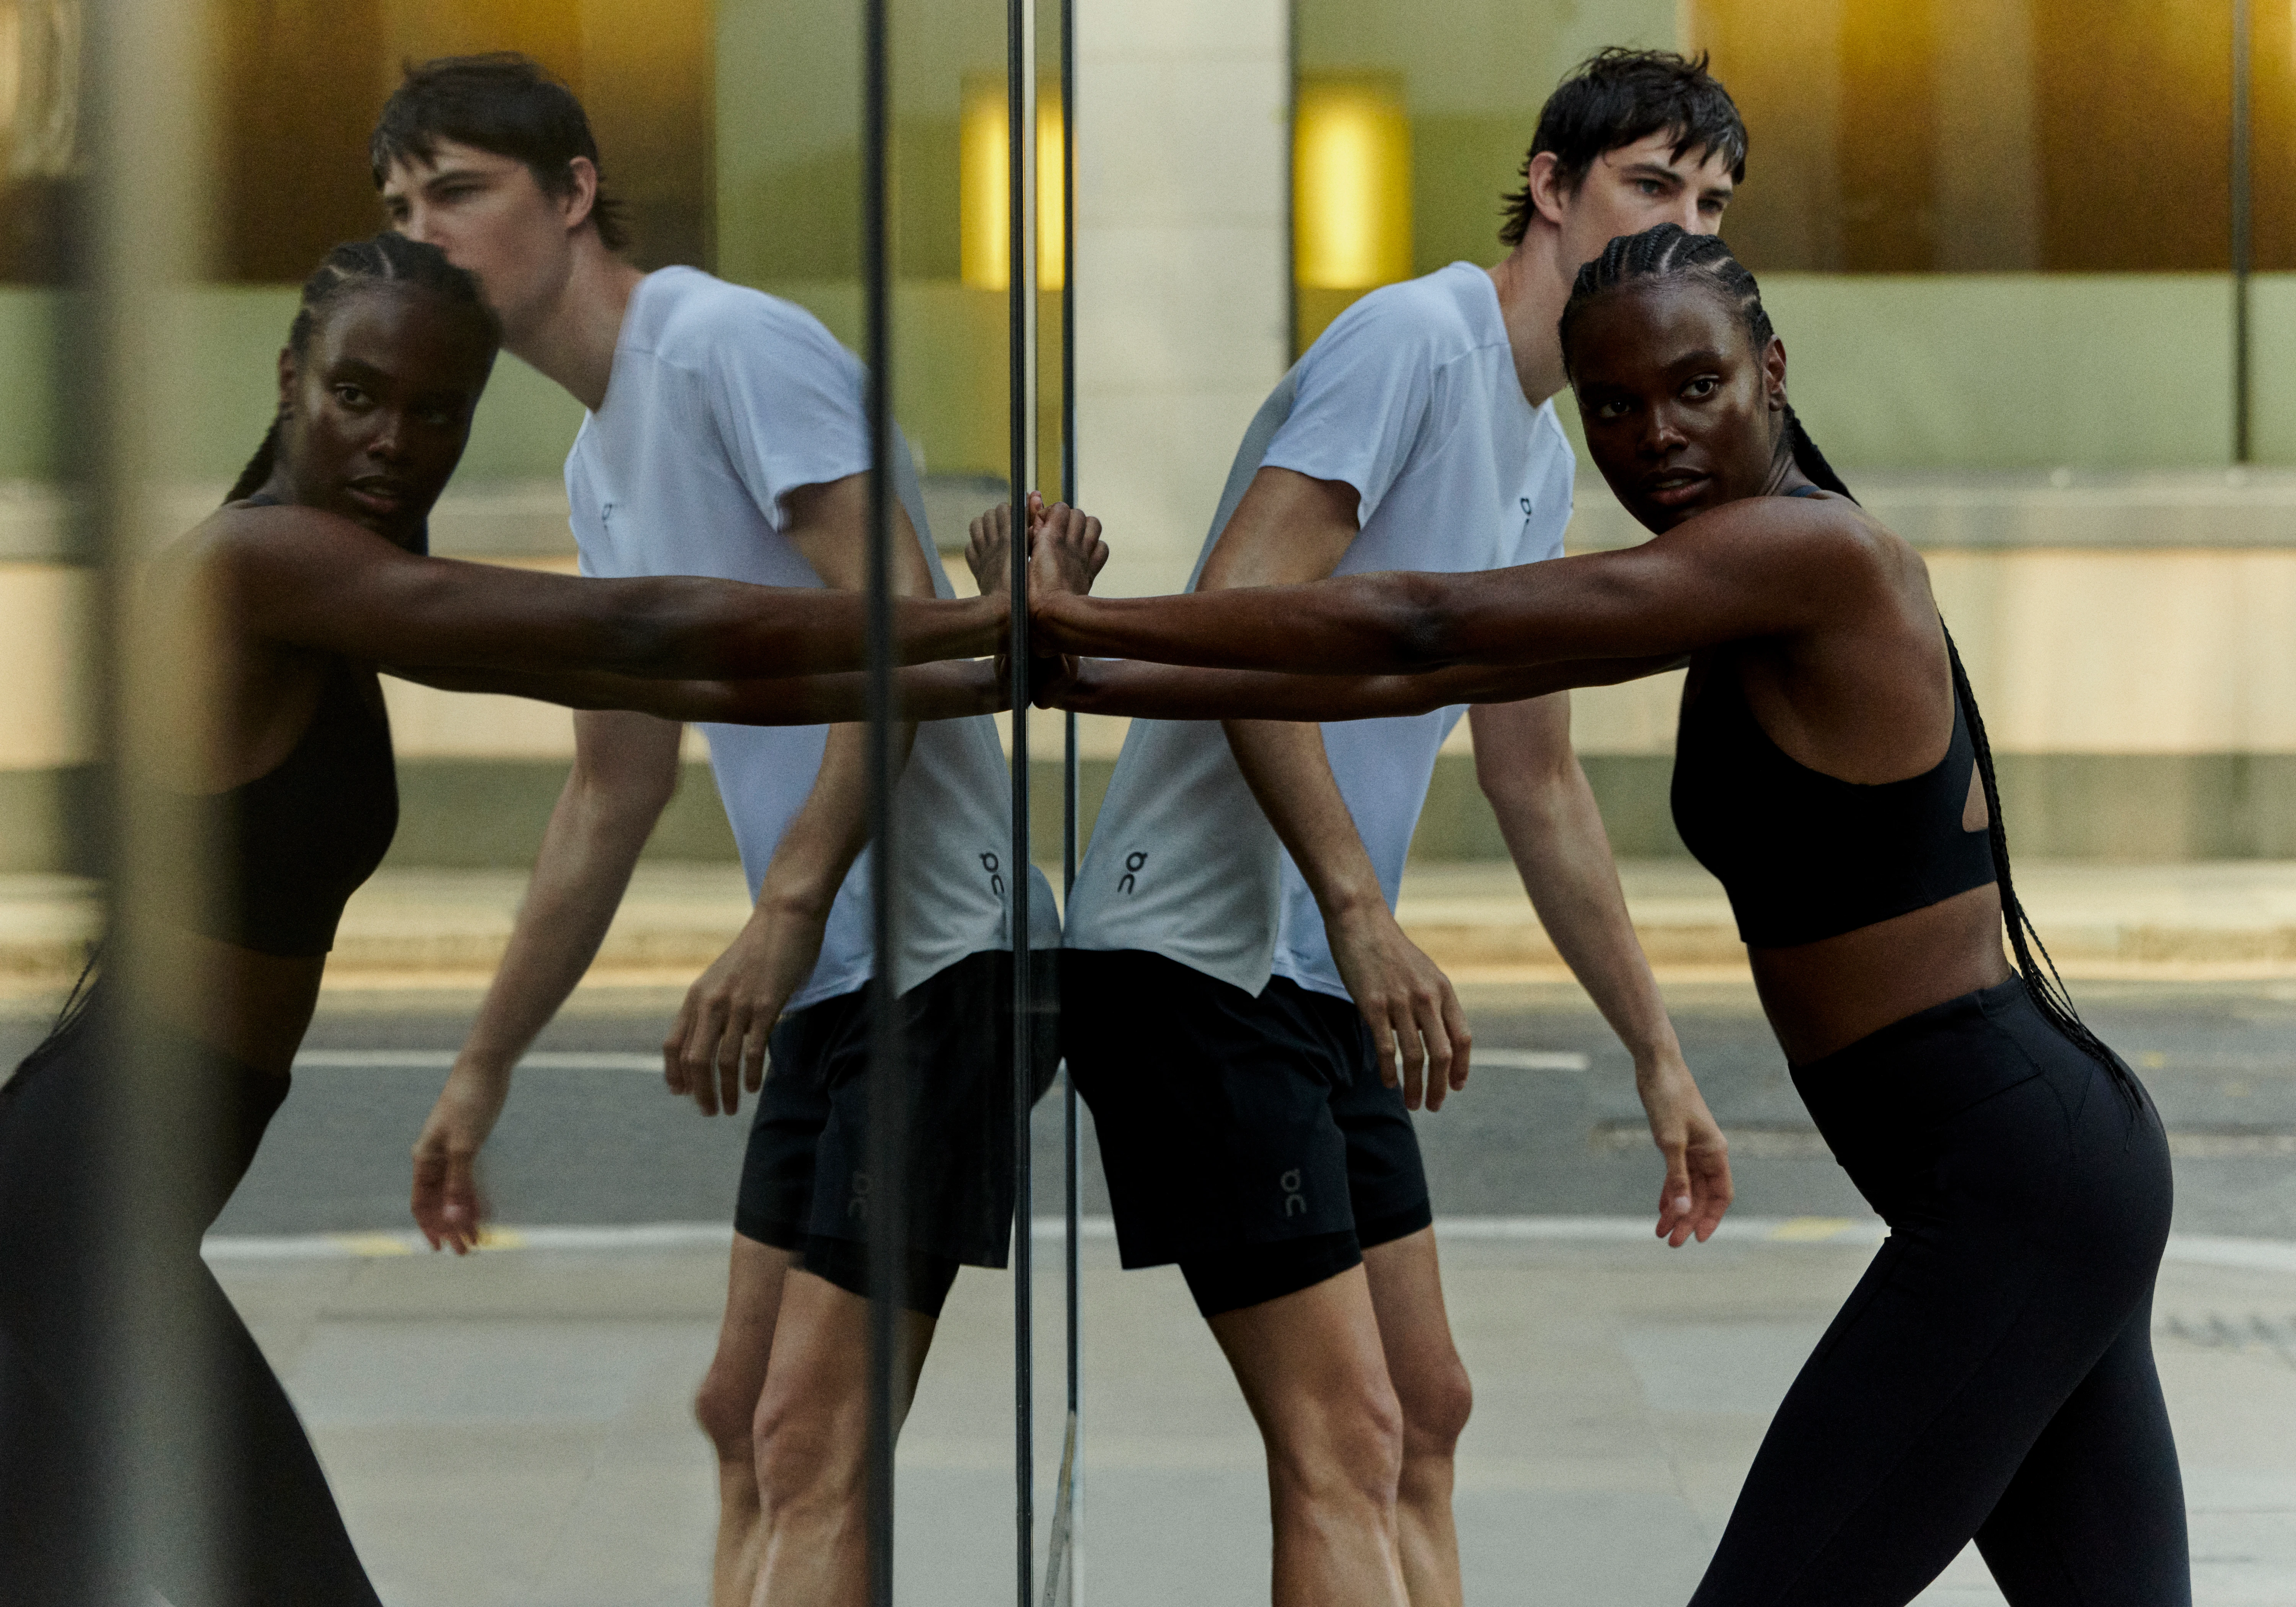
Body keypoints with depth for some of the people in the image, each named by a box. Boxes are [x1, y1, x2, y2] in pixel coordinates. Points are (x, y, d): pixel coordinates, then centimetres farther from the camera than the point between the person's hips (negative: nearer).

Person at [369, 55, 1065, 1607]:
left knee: (812, 1450, -13)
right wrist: (485, 1069, 30)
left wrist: (788, 911, -25)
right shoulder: (601, 461, 19)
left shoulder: (730, 343, -10)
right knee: (742, 1422, 10)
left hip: (941, 945, -10)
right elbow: (613, 799, 27)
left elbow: (905, 623, -21)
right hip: (833, 975, 10)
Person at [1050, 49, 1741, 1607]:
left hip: (1319, 982, 10)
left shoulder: (1547, 459, 17)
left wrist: (1660, 1059, 27)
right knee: (1346, 1443, -13)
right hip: (1193, 951, -10)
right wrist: (1361, 910, -26)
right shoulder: (1416, 338, -12)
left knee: (1427, 1418, 12)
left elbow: (1538, 785, 26)